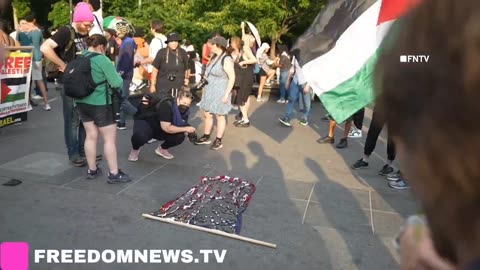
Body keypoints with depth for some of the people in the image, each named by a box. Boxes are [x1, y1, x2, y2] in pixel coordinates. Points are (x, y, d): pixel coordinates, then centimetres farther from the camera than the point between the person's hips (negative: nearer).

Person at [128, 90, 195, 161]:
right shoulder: (166, 105, -32)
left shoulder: (184, 110, -11)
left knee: (180, 136, -17)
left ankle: (162, 149, 11)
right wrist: (185, 129, -32)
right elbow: (166, 128, -36)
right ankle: (135, 149, -2)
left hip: (159, 129, 6)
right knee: (139, 136, -38)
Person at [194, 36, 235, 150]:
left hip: (220, 93, -9)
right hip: (210, 91, 9)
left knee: (220, 117, 3)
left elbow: (232, 78, -21)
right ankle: (206, 137, 26)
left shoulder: (226, 59, -17)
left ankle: (218, 141, 13)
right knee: (207, 115, 13)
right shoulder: (215, 58, 10)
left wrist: (226, 94, -23)